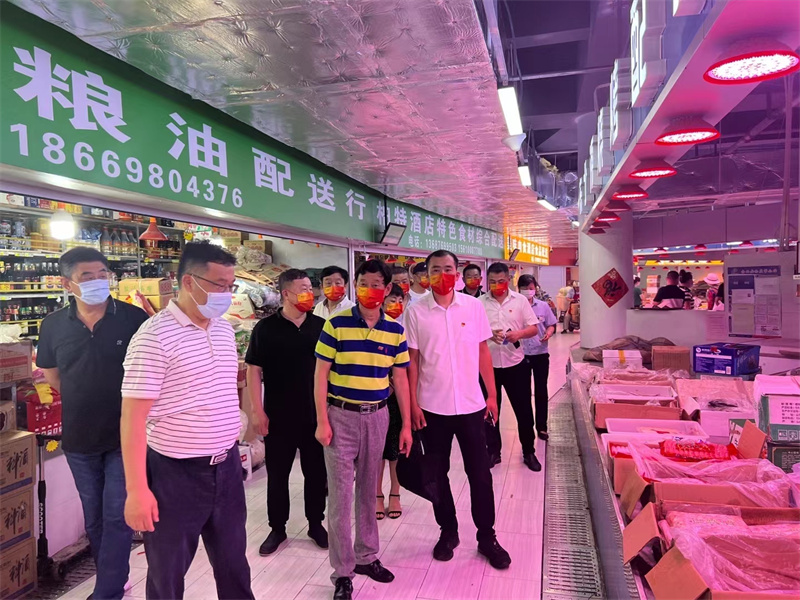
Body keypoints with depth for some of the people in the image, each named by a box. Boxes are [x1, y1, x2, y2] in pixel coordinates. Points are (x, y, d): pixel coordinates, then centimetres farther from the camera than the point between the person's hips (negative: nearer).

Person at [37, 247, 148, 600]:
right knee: (94, 518, 18)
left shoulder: (134, 318, -13)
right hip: (79, 439, 4)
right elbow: (50, 373, 12)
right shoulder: (54, 325, -3)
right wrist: (85, 402, 7)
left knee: (117, 516, 2)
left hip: (125, 435, -4)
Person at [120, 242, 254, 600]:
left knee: (233, 561, 20)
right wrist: (136, 489, -18)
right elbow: (133, 417, -18)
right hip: (176, 474, -6)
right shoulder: (154, 337, -17)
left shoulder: (225, 329, 5)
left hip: (226, 466, 6)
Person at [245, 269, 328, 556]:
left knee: (316, 471, 12)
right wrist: (258, 411, -9)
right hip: (278, 415, -2)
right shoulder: (266, 328, -5)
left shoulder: (321, 326, 1)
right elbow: (253, 370, -5)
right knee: (277, 474, 11)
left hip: (316, 413, 2)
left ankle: (316, 524, 29)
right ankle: (277, 528, 27)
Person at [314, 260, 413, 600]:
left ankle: (367, 557, 33)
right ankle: (342, 572, 17)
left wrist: (406, 425, 6)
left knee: (368, 490, 16)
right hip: (341, 416, -3)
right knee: (340, 494, 2)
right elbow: (321, 375, -6)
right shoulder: (336, 324, -8)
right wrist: (322, 421, -11)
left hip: (377, 416, 3)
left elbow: (400, 378, 6)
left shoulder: (395, 330, 1)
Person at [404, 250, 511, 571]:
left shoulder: (474, 306, -1)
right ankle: (448, 532, 32)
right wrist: (413, 403, -4)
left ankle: (487, 536, 26)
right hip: (433, 407, 0)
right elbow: (412, 360, -2)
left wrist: (492, 395, 4)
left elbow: (483, 352, 5)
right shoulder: (416, 312, -5)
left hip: (471, 404, 1)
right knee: (438, 473, 12)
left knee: (480, 472, 9)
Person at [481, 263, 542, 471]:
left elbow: (534, 328, 0)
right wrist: (489, 334, -21)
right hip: (487, 364, 0)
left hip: (516, 363, 0)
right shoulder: (480, 303, -1)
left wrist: (519, 334, -20)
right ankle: (493, 452, 26)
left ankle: (529, 452, 26)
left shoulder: (520, 300, 1)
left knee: (523, 409, 9)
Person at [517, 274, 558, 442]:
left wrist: (548, 334, -12)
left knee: (541, 390, 8)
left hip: (540, 353, 1)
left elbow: (552, 325, 8)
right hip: (521, 354, -1)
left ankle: (541, 426, 20)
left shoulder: (543, 306, 1)